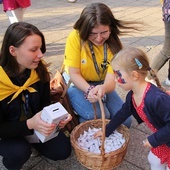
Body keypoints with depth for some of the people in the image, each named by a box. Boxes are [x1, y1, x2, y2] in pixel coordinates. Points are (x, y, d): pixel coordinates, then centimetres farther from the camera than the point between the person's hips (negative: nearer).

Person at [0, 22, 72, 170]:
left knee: (63, 151, -4)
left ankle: (30, 140, 22)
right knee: (20, 152, -32)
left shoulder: (39, 70, -16)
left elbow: (45, 104, -5)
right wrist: (30, 124, -42)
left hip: (36, 125, 5)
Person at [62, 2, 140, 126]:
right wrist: (89, 90, -39)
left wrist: (103, 88, -47)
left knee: (125, 120, -9)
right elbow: (74, 74, -19)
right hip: (76, 84, -3)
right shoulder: (75, 37, -22)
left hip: (101, 85, 4)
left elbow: (111, 80, -22)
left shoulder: (113, 43, -14)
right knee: (99, 116, -28)